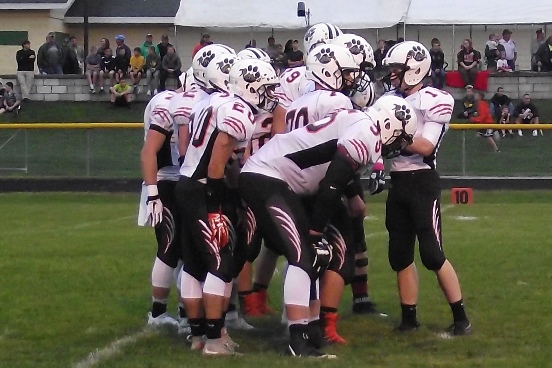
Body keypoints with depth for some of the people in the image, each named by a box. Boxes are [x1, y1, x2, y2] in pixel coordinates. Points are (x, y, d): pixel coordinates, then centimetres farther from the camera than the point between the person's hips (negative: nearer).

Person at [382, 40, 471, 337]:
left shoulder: (435, 101, -10)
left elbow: (425, 147, -18)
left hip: (422, 182, -7)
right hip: (397, 183, 7)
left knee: (432, 254, -9)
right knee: (399, 256, 9)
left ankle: (461, 320, -2)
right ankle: (409, 317, 18)